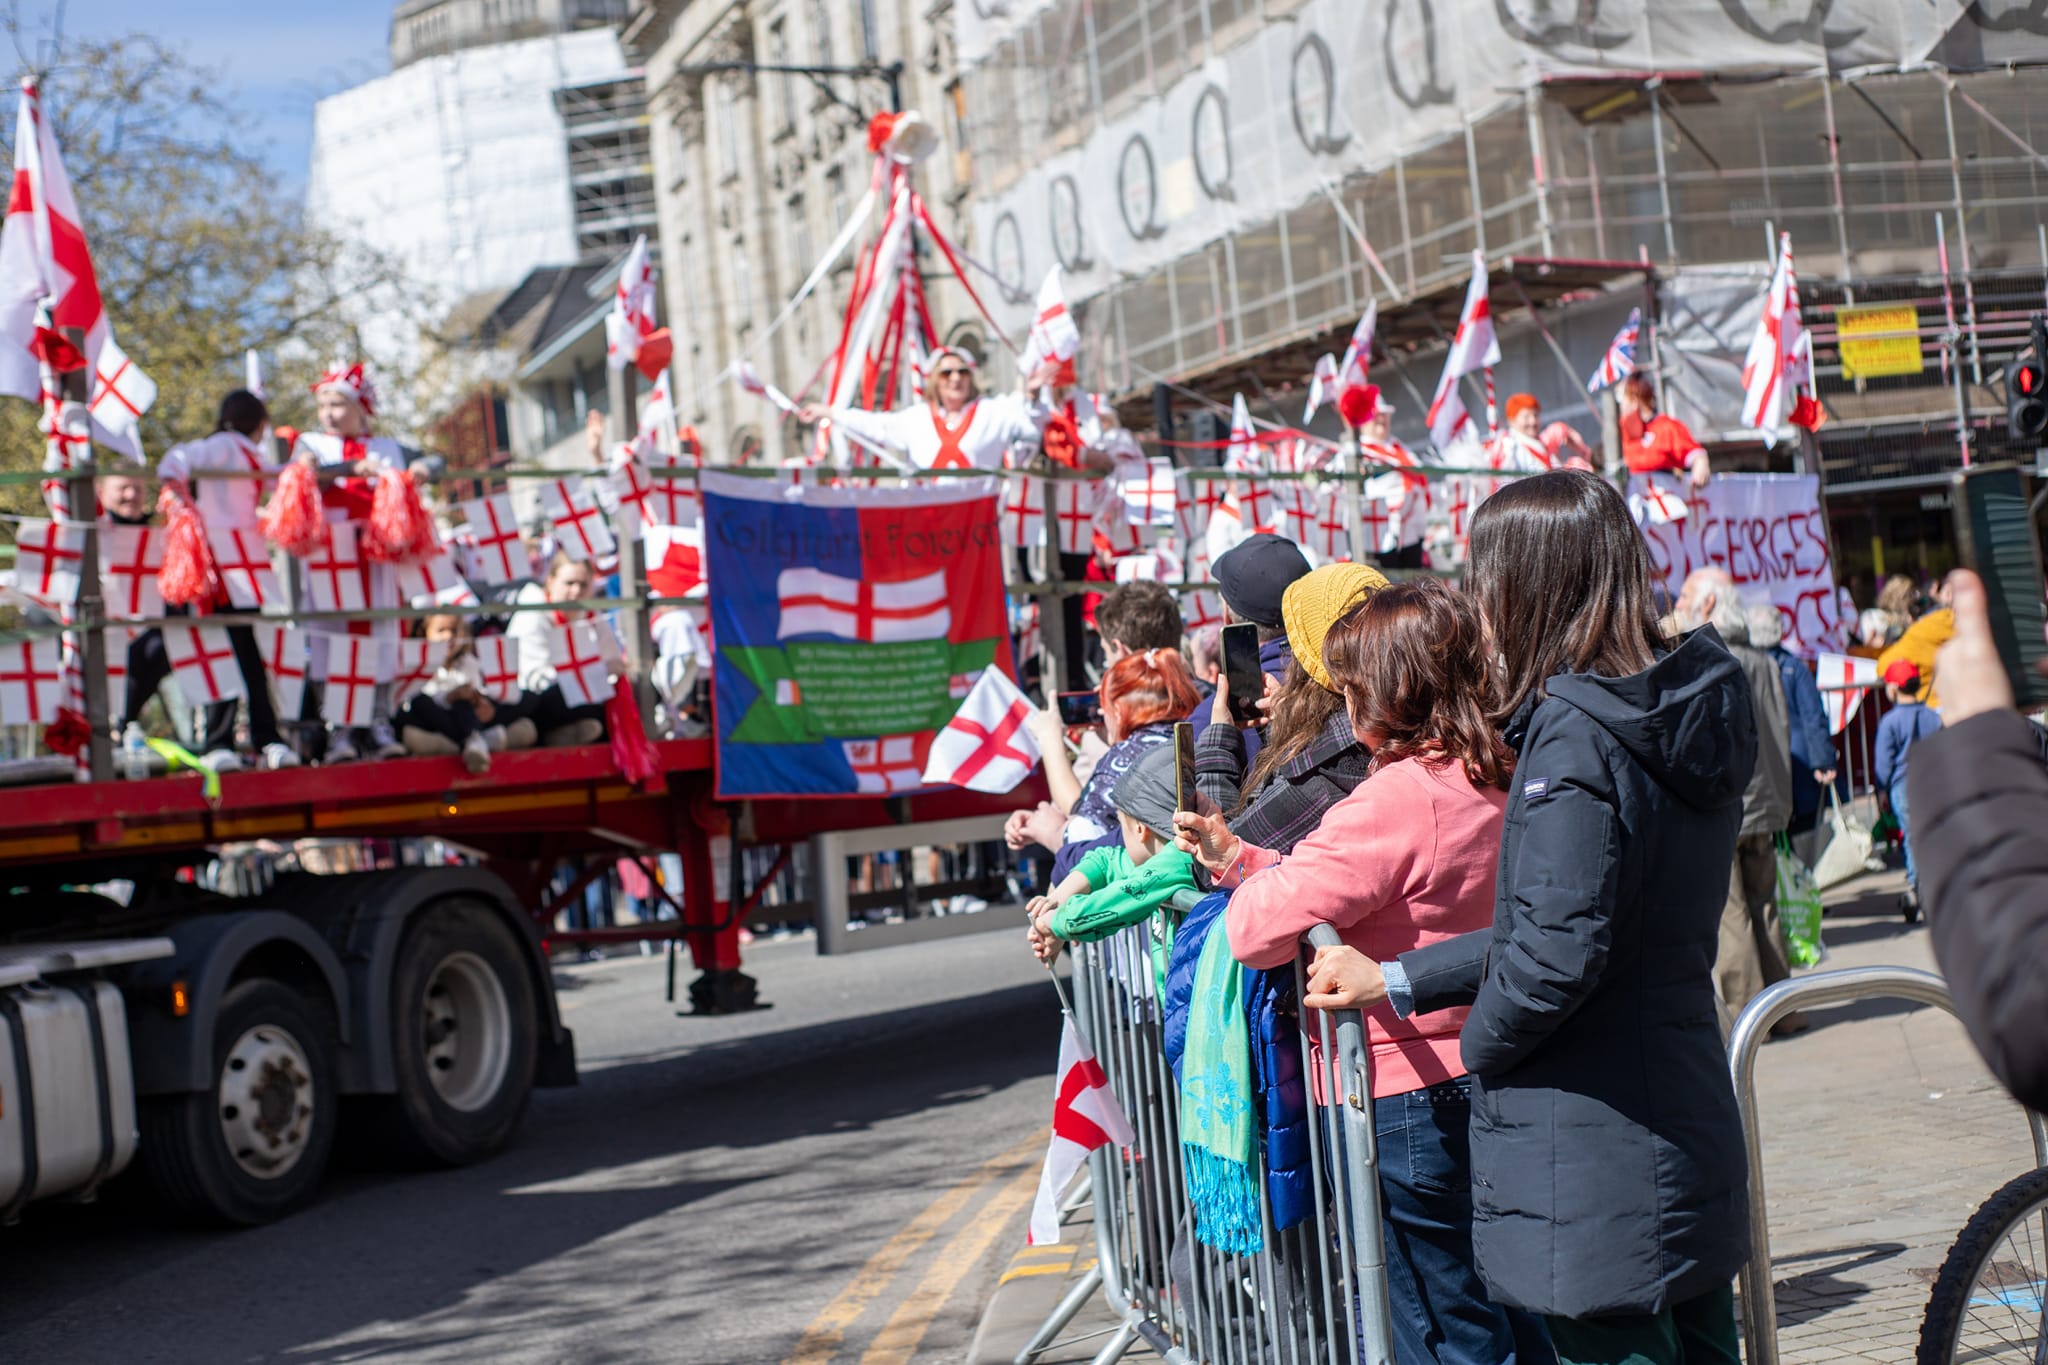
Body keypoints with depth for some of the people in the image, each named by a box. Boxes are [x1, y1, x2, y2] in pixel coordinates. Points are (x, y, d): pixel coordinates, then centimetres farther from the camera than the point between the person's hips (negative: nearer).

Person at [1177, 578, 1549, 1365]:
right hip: (1489, 1081, 9)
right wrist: (1238, 856, 14)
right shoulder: (1488, 784, 6)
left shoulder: (1392, 803, -22)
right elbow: (1337, 888, 15)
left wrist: (1243, 881, -4)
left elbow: (1260, 927, -24)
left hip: (1403, 1095, -9)